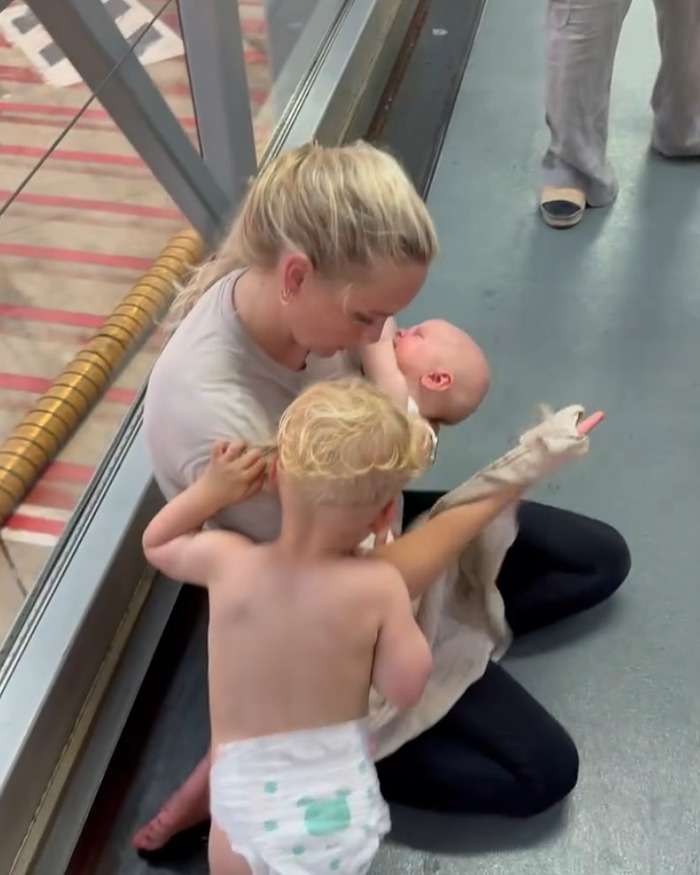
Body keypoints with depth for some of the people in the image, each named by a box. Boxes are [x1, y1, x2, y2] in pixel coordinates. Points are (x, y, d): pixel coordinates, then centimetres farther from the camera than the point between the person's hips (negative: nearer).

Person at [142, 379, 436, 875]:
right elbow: (406, 688, -7)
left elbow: (157, 544, 8)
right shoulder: (379, 586, -17)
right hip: (345, 806, 1)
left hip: (249, 803, -1)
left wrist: (211, 491, 1)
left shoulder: (228, 563, -13)